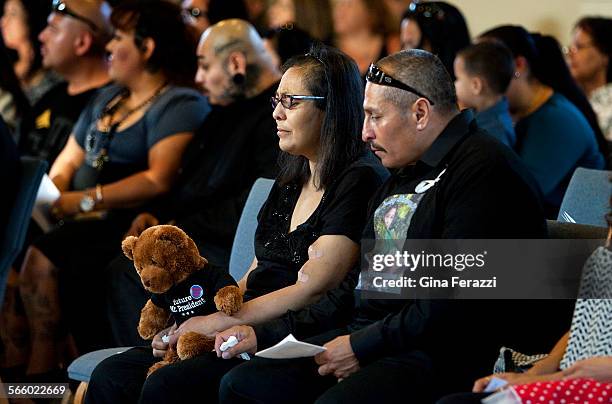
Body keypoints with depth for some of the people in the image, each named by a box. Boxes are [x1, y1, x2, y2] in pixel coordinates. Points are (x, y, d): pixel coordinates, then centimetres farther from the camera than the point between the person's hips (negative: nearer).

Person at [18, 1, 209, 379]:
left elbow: (159, 180, -19)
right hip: (83, 221, 8)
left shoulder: (179, 104, -6)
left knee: (42, 260, -28)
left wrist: (85, 200, -23)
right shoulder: (107, 99, 22)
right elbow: (69, 160, 21)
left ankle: (42, 364, -16)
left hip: (128, 224, -8)